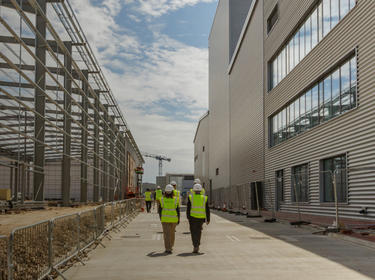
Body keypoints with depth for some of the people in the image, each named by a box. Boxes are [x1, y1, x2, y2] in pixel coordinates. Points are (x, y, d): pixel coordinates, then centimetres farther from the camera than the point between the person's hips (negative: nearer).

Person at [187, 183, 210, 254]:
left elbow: (188, 208, -3)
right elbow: (207, 210, 3)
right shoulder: (204, 198, 2)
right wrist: (208, 219, 9)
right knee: (198, 232, 15)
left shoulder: (190, 197, -3)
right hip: (201, 218, 2)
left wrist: (188, 217, 3)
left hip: (193, 217, -2)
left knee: (193, 232, 6)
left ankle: (195, 246, -6)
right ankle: (197, 246, 15)